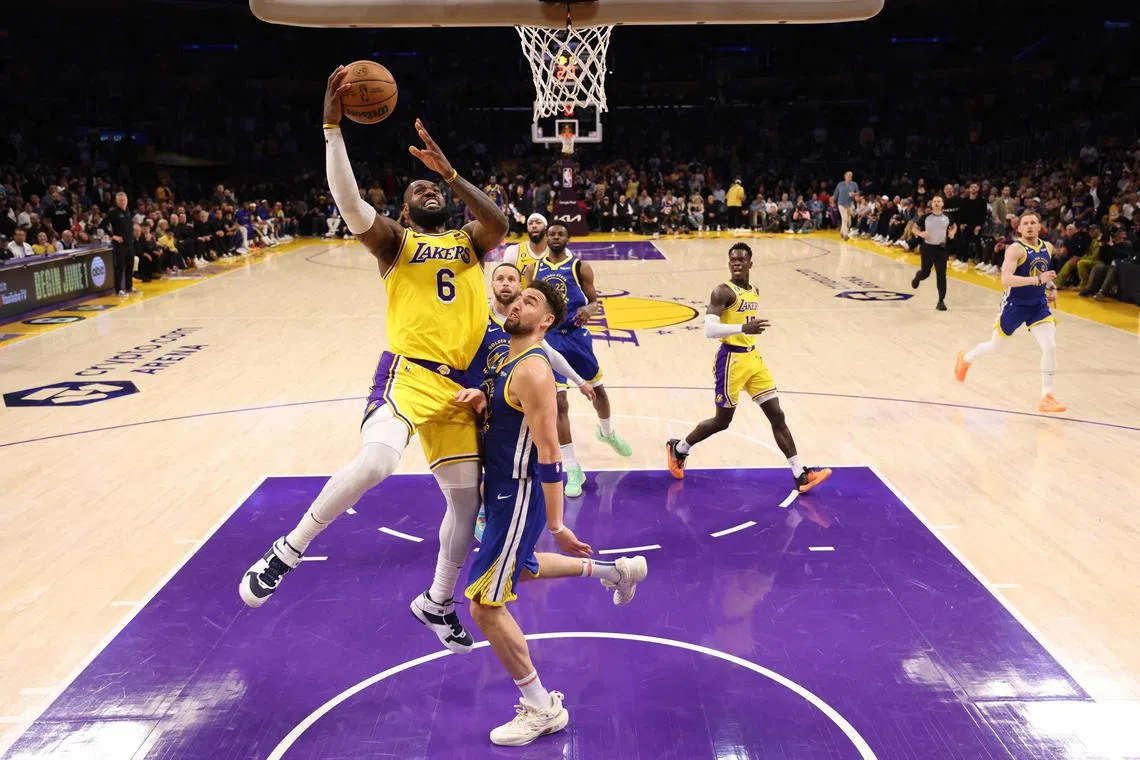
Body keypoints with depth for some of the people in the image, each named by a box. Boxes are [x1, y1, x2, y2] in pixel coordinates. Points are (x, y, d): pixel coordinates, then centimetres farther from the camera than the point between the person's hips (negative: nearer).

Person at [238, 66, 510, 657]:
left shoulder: (469, 243, 17)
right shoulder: (394, 241, 8)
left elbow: (499, 223, -7)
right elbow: (349, 204, -12)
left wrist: (448, 170, -12)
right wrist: (333, 126, -18)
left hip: (458, 386, 4)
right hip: (408, 374, -4)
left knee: (467, 497, 8)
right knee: (376, 461, -32)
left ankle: (437, 603, 31)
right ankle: (289, 551, -10)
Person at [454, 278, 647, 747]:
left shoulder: (532, 371, -23)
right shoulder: (508, 361, 6)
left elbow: (549, 453, -25)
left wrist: (556, 526, -24)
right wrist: (480, 401, -7)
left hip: (519, 498, -10)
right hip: (504, 492, 10)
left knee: (484, 604, -4)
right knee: (521, 569, 32)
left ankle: (543, 710, 13)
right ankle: (616, 572, 48)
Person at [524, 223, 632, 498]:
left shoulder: (580, 267, -1)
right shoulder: (534, 269, 5)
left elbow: (595, 301, -1)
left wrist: (590, 308, -23)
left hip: (576, 335, 0)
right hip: (548, 339, 0)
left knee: (597, 389, 17)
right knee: (558, 403, -7)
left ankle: (607, 431, 51)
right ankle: (573, 470, 1)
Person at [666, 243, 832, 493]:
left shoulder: (754, 291, 11)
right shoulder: (723, 291, -15)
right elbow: (709, 329, -26)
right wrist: (743, 328, -35)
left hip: (753, 357, 7)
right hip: (731, 359, -7)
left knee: (777, 416, 4)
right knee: (722, 421, 4)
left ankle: (800, 475, 8)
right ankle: (678, 448, 27)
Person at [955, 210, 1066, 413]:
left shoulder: (1047, 247, 3)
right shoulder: (1015, 249, -18)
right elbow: (1006, 279, -31)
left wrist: (1050, 287, 8)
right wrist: (1038, 279, -36)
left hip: (1039, 304, 5)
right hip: (1014, 304, -5)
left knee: (1050, 347, -10)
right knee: (994, 346, 12)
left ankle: (1047, 397, -1)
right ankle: (966, 358, 44)